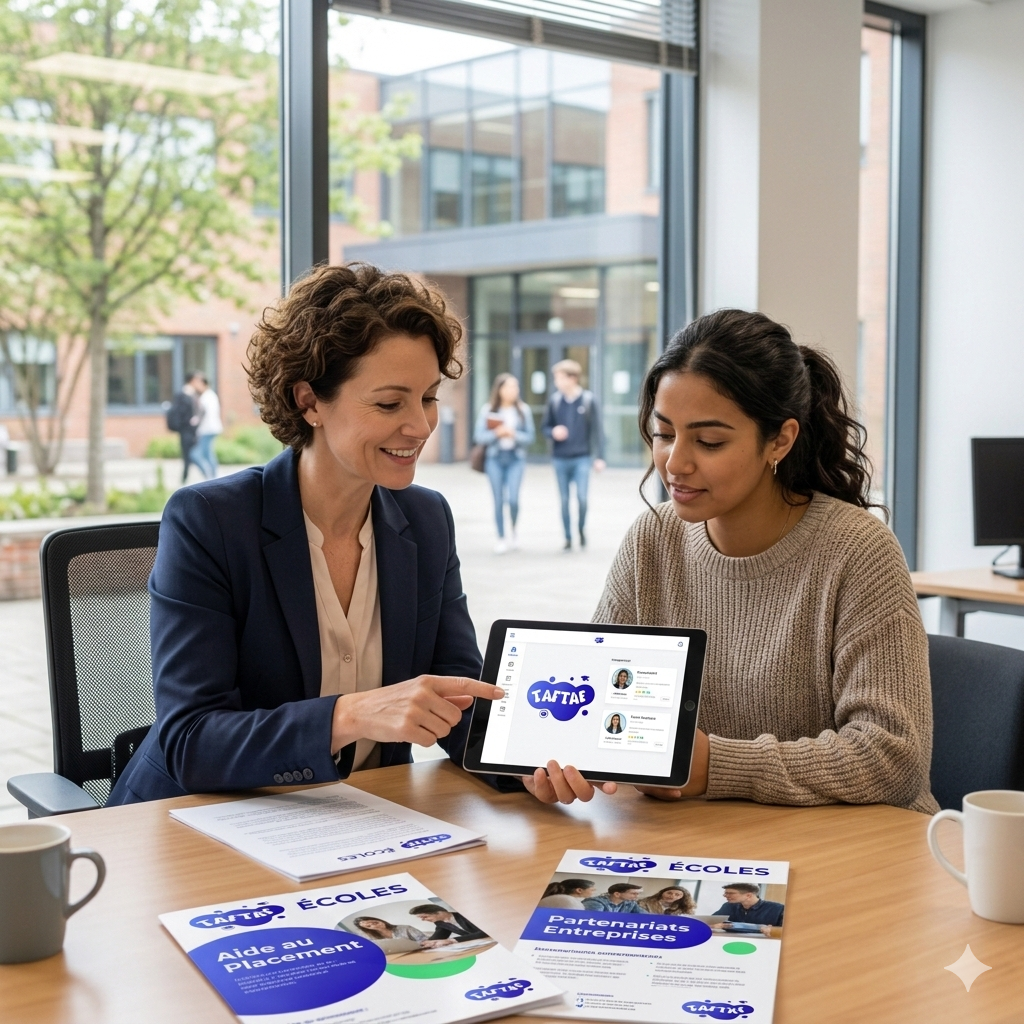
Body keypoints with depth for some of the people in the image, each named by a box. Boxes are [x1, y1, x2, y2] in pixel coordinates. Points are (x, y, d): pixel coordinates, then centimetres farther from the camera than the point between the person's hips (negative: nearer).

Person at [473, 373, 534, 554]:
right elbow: (479, 437, -2)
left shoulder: (523, 410, 2)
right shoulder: (488, 409, 0)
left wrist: (514, 434, -14)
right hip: (495, 459, 0)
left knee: (513, 498, -11)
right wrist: (496, 433, -17)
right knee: (499, 499, 1)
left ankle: (514, 530, 17)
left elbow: (530, 437, 3)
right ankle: (501, 538, 13)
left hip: (515, 458, 0)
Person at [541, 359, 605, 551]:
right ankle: (568, 537, 18)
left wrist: (599, 457, -5)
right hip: (560, 459, 3)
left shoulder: (588, 400, -3)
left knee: (582, 497, -10)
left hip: (582, 458, -3)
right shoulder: (554, 400, 4)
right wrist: (553, 432, -11)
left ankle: (581, 528, 17)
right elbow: (544, 427, 13)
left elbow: (597, 430, -1)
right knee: (564, 500, 7)